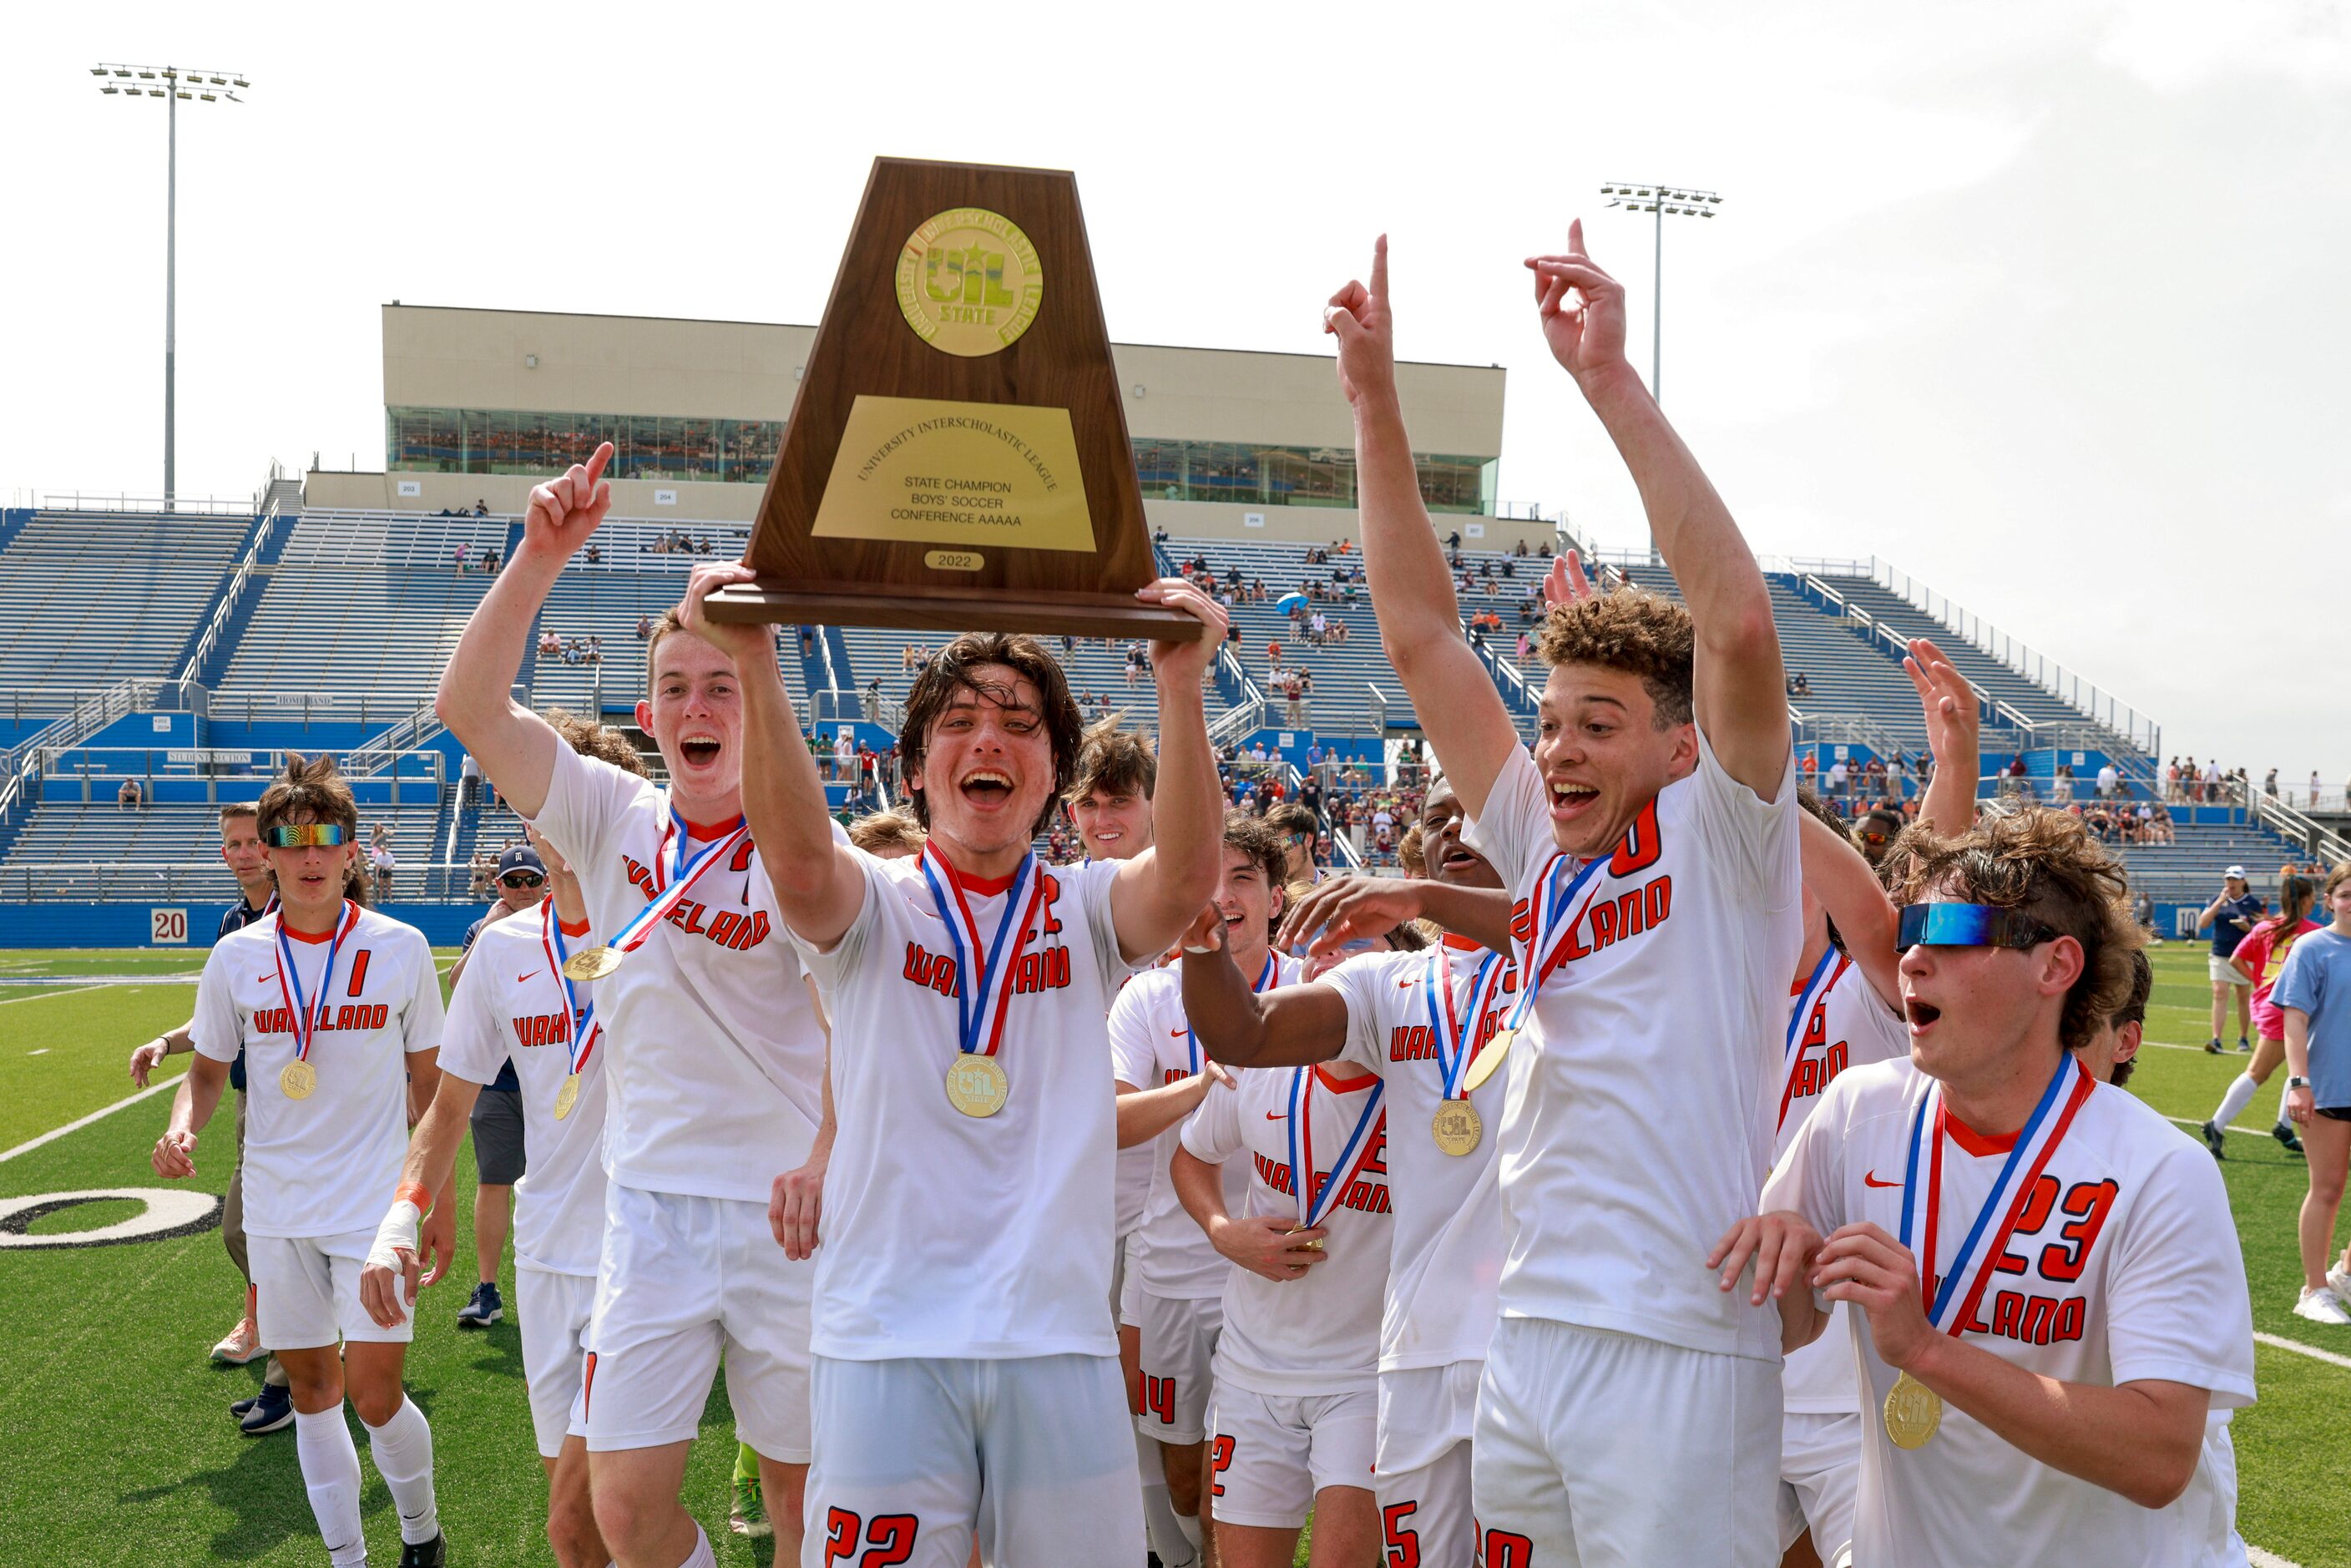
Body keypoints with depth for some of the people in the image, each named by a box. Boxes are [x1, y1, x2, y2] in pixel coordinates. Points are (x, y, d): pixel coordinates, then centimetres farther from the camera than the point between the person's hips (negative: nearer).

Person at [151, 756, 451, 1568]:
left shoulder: (401, 948, -4)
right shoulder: (236, 956, 0)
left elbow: (428, 1078, 5)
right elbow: (209, 1068, 11)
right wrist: (182, 1127, -11)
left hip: (375, 1203, -2)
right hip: (277, 1208, 3)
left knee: (374, 1392, -7)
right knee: (310, 1388, 10)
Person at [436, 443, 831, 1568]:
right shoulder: (613, 819, 2)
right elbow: (468, 706, -9)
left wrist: (827, 1163, -28)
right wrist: (542, 555, -19)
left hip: (789, 1209, -2)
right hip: (651, 1208, 2)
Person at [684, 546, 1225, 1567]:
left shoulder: (1087, 911, 7)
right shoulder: (873, 907, 4)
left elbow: (1188, 877, -15)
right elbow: (800, 862, -20)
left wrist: (1181, 684, -29)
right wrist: (750, 663, -33)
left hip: (1061, 1340, 2)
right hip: (886, 1339, -1)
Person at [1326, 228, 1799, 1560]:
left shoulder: (1722, 840, -4)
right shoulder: (1543, 846, 10)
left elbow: (1740, 625, -21)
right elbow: (1421, 633, 8)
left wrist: (1611, 377, -21)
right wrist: (1375, 398, 3)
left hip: (1679, 1342, -6)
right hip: (1528, 1336, 6)